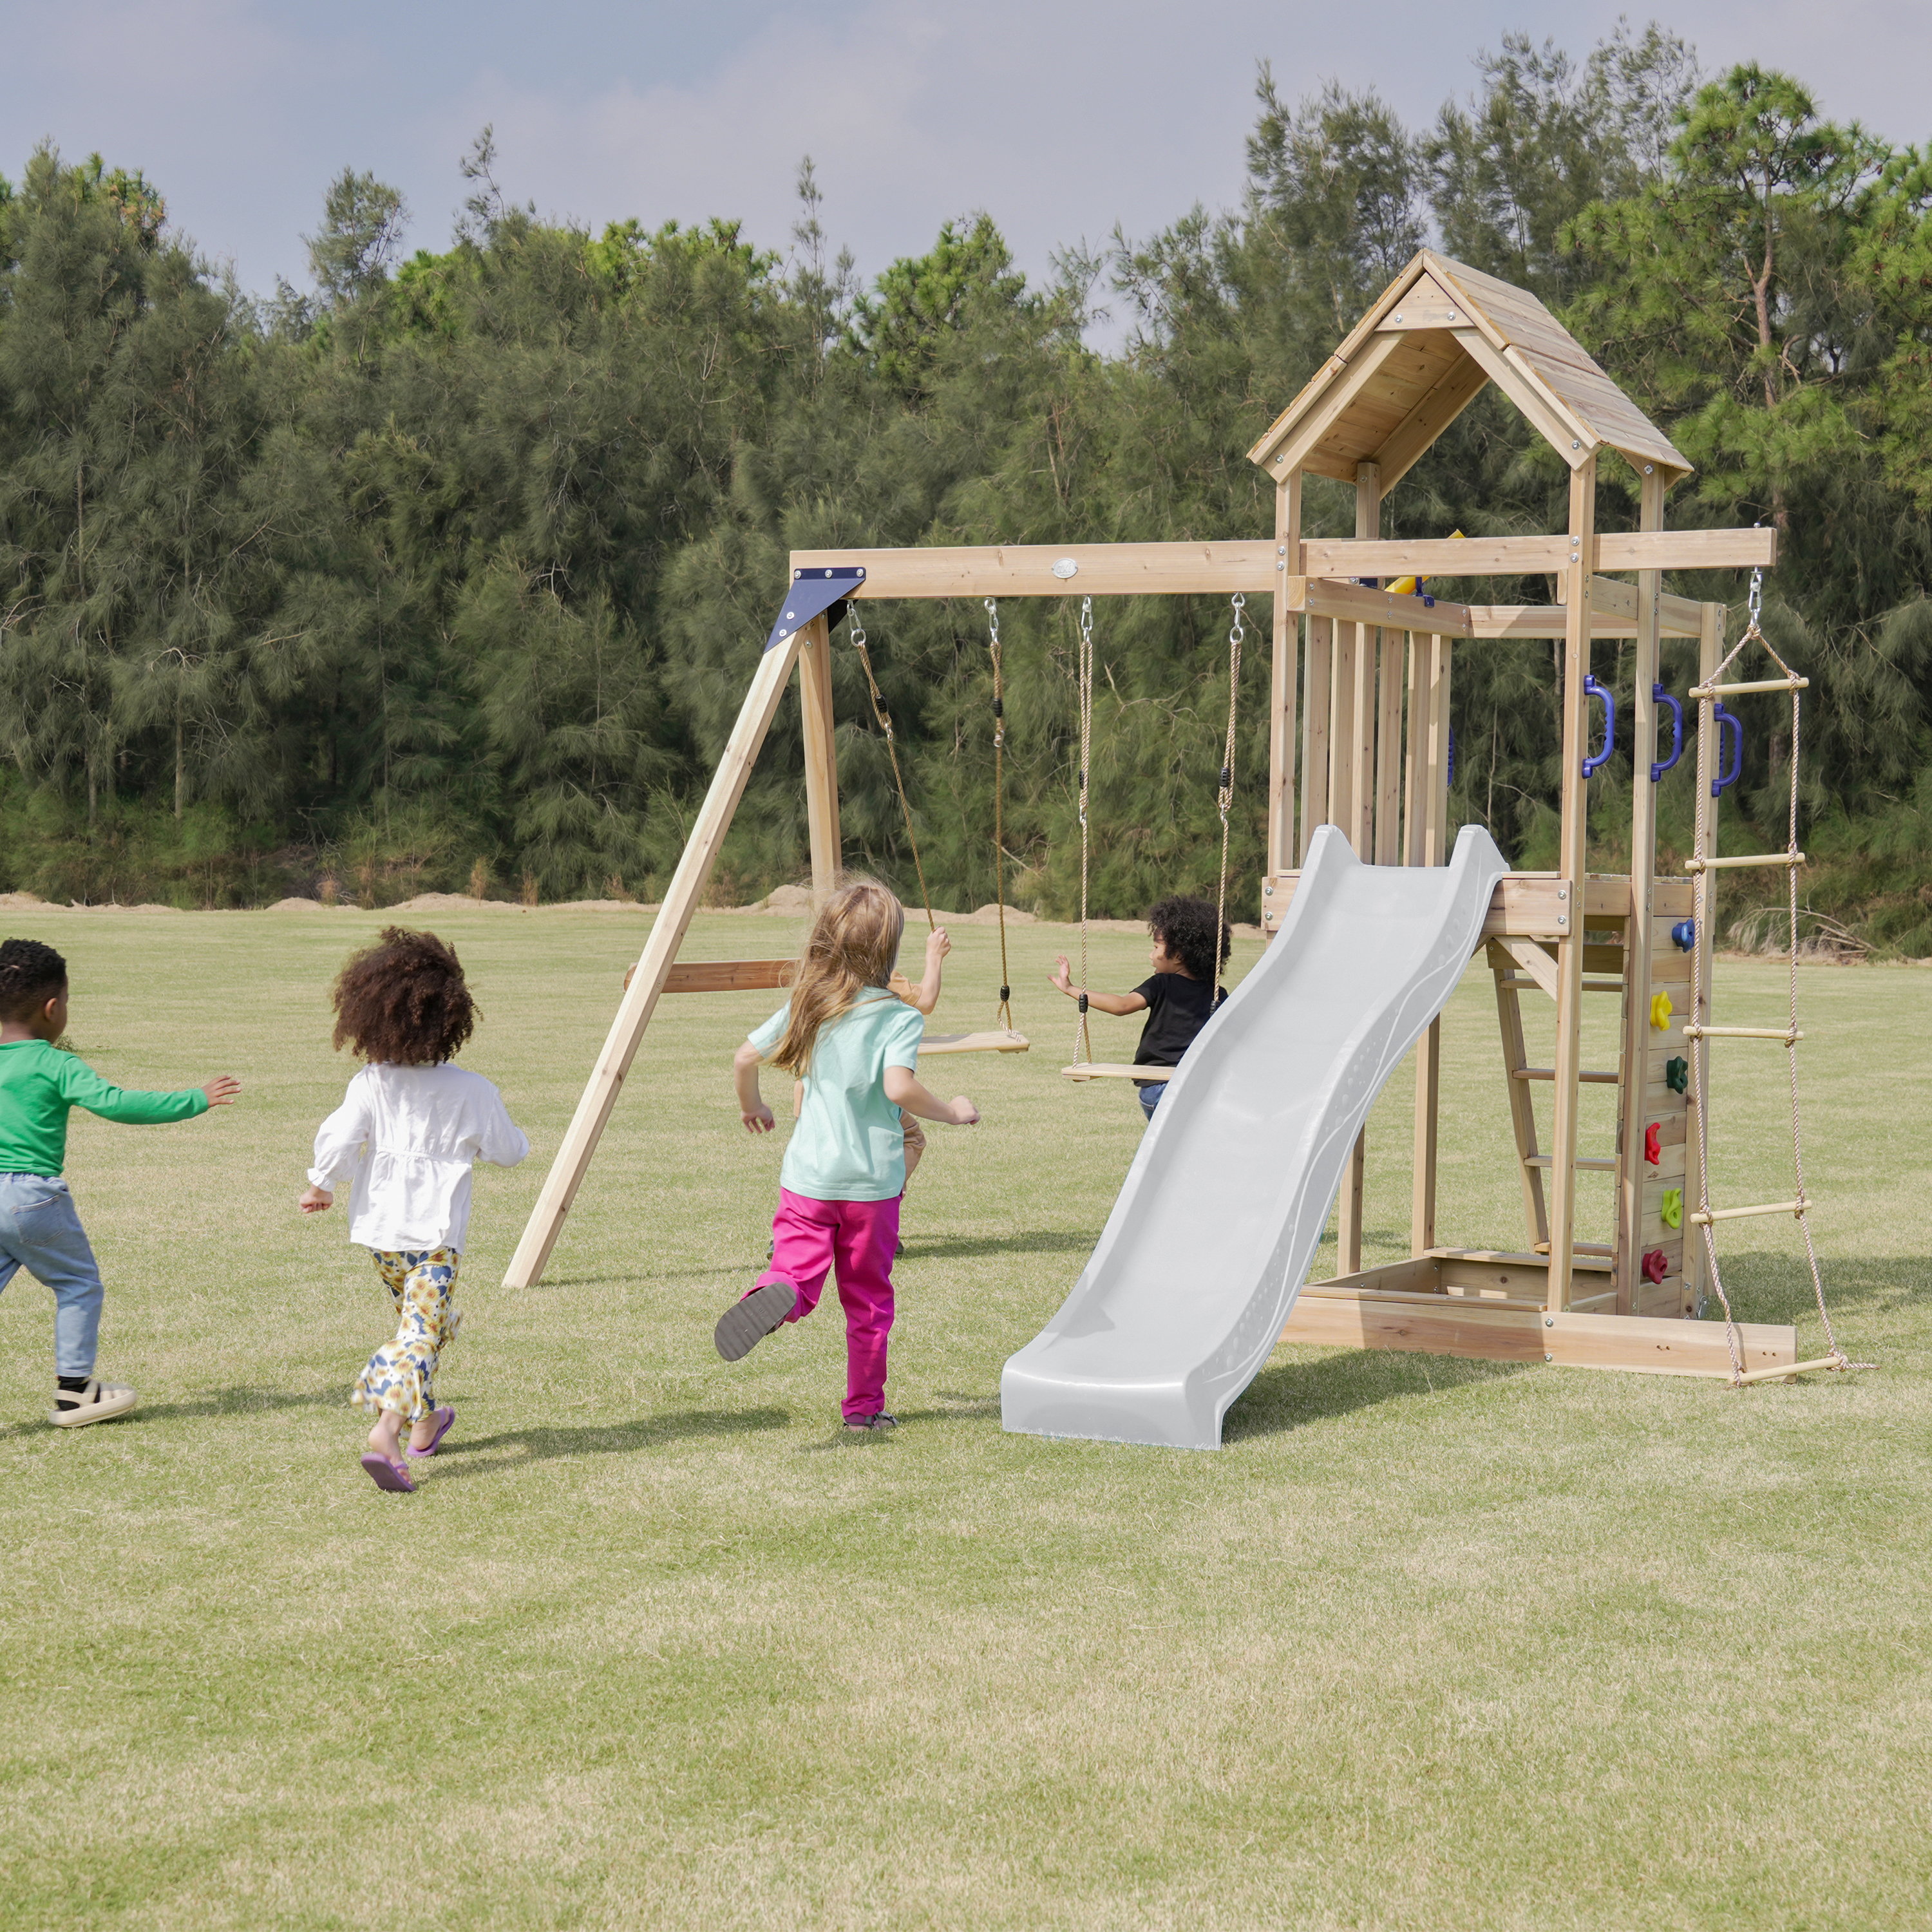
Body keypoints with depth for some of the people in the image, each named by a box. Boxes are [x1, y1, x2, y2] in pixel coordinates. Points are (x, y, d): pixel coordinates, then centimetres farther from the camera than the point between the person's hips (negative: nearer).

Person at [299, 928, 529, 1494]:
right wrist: (518, 1138, 30)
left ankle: (424, 1424, 36)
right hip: (437, 1229, -4)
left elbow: (339, 1138, -11)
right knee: (423, 1330, -8)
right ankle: (387, 1432, -27)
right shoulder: (471, 1091, -4)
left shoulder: (370, 1084, -4)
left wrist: (321, 1187, 7)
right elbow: (507, 1151, 7)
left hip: (380, 1225, 4)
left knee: (417, 1318, 24)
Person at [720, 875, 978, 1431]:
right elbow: (899, 1089, -25)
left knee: (797, 1275, -1)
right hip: (873, 1182, -2)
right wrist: (952, 1112, -8)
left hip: (807, 1177, 2)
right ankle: (864, 1405, 20)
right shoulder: (900, 1018, -11)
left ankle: (778, 1294, -36)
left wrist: (751, 1108, 28)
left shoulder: (805, 1006, 4)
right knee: (868, 1299, 13)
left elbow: (745, 1058, 9)